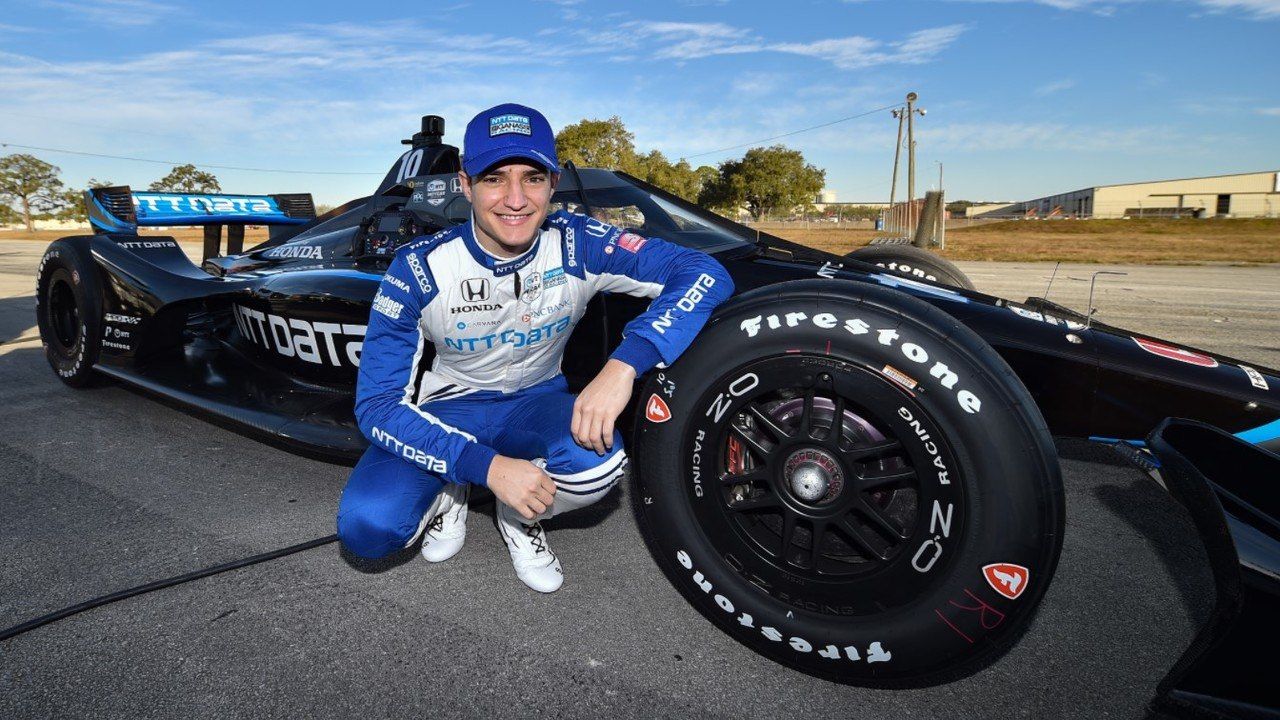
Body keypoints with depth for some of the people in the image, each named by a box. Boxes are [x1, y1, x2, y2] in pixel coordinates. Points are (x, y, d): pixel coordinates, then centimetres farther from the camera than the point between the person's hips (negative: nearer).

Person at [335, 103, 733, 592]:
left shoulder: (580, 246, -19)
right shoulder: (419, 268, -21)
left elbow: (705, 273, -26)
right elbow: (376, 403, -21)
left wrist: (624, 365, -41)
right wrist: (486, 465, -35)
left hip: (536, 404, 1)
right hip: (446, 409, 0)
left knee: (597, 461, -33)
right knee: (366, 525, -26)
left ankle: (519, 515, 2)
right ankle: (449, 494, 9)